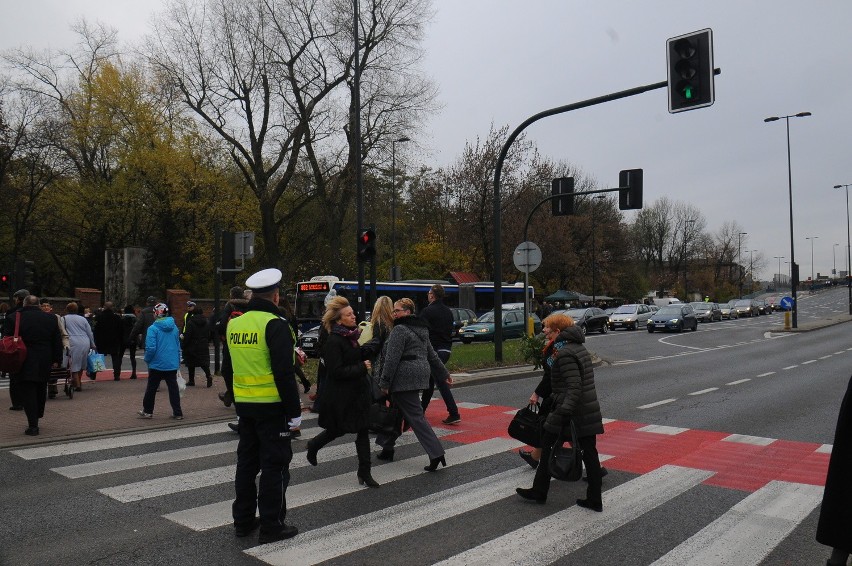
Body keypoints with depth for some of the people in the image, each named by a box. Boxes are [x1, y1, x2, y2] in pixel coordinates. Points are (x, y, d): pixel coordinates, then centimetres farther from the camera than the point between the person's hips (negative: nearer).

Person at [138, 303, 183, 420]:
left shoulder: (153, 328, -13)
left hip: (157, 364, -4)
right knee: (173, 388, 7)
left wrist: (147, 360, 0)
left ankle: (147, 411, 25)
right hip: (172, 365, 4)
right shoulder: (174, 327, 3)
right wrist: (178, 361, 19)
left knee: (151, 388, 12)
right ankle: (177, 413, 6)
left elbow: (151, 348, -17)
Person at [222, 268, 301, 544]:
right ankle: (271, 526, 9)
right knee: (274, 464, 3)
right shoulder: (275, 325, -16)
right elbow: (284, 374, -20)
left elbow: (227, 369, 15)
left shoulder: (234, 324, 7)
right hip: (272, 407, -7)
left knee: (247, 461, 17)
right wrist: (294, 411, -14)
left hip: (245, 405, 7)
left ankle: (243, 520, 26)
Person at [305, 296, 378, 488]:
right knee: (339, 430, 10)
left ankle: (364, 472, 11)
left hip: (358, 391, 7)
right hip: (340, 395, -7)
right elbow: (336, 371, -22)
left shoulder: (351, 336, 7)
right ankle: (313, 445, 40)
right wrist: (362, 367, -20)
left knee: (363, 430, 4)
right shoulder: (333, 341, -18)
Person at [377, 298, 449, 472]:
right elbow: (432, 355, 23)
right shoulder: (421, 330, 16)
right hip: (421, 372, 10)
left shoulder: (400, 330, -12)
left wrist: (384, 383, -14)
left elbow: (391, 359, -17)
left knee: (415, 415, -8)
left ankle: (436, 453, -12)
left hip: (404, 378, -9)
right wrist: (444, 373, 29)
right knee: (399, 410, 19)